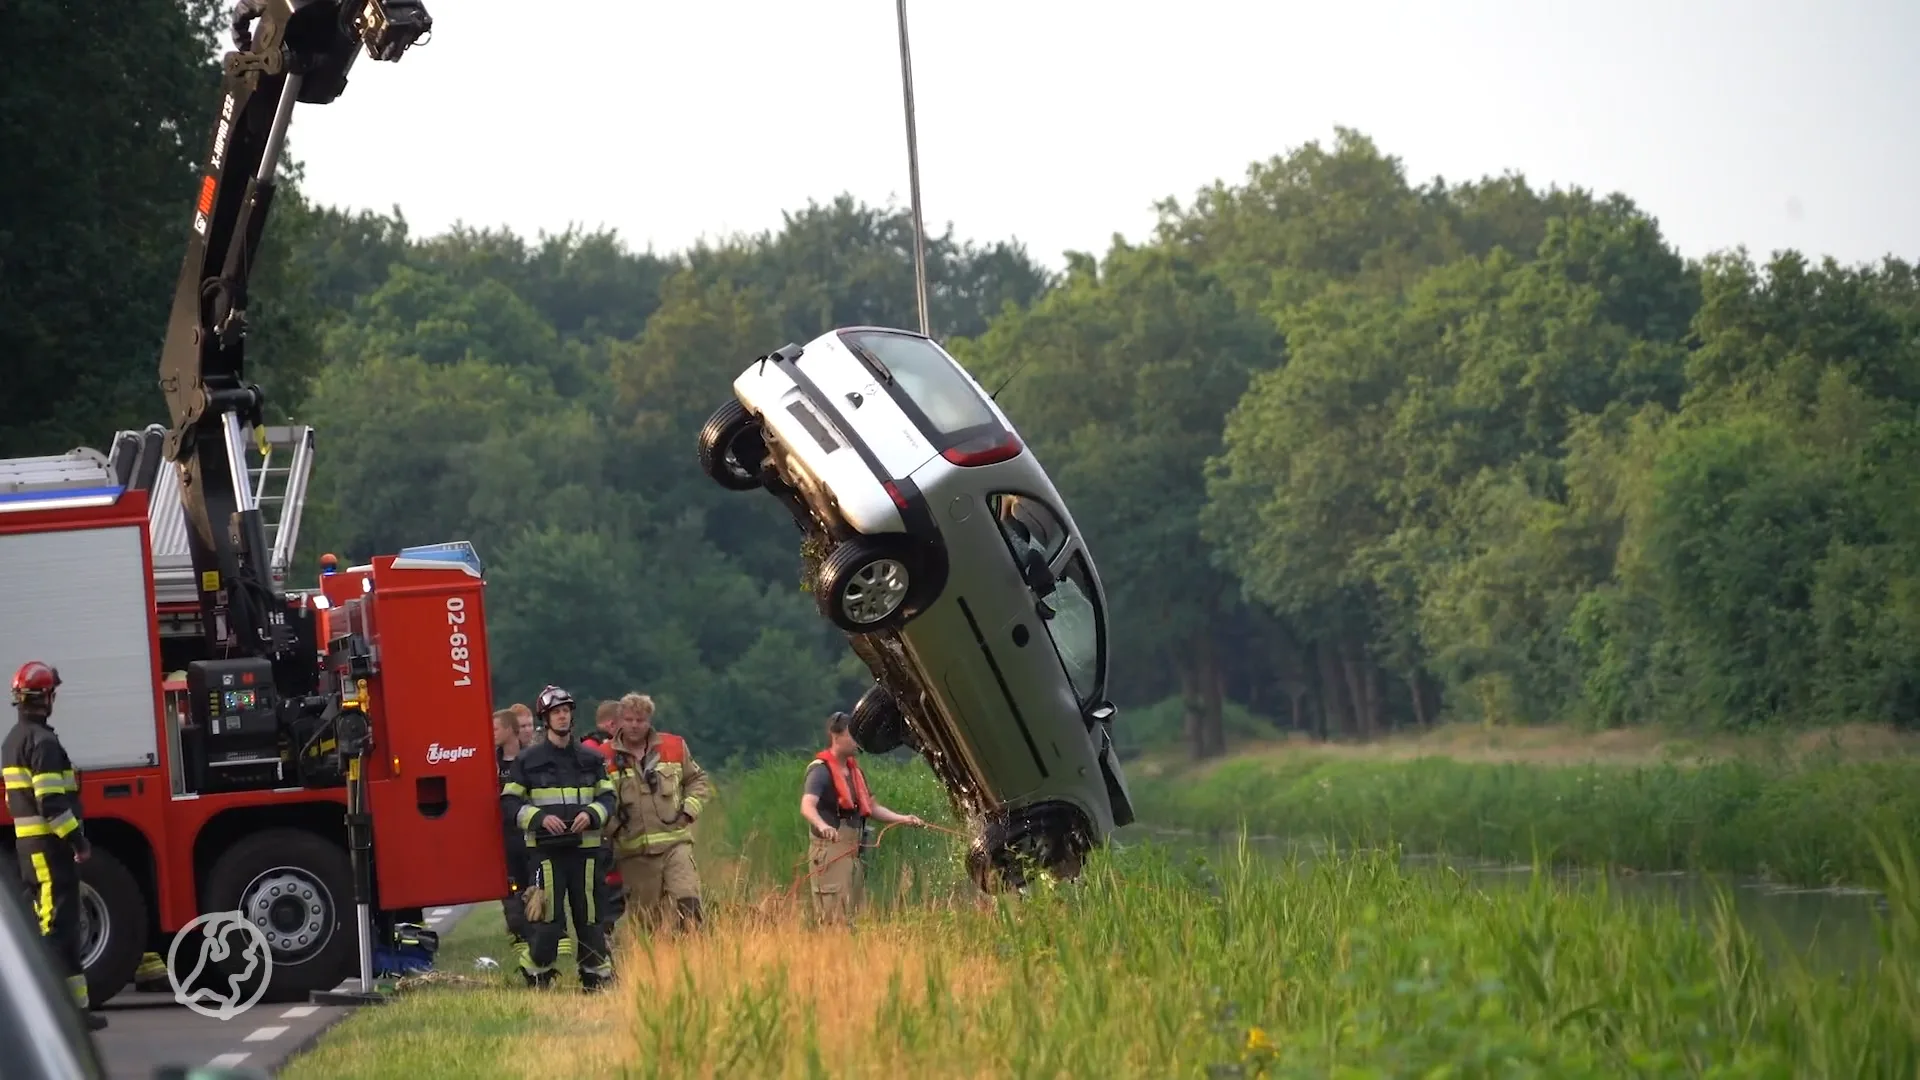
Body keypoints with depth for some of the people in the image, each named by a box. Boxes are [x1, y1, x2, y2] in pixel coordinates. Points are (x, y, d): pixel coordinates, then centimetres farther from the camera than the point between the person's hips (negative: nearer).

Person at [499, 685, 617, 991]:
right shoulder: (528, 761, 3)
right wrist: (539, 817, -14)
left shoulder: (591, 759, 10)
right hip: (545, 848, -3)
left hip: (584, 846, 3)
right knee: (546, 917, -8)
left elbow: (607, 796, 11)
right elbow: (509, 801, 1)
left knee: (589, 913, 6)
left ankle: (596, 976, 14)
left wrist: (591, 814, -10)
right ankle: (537, 974, 3)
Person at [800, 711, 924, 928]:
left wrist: (902, 819, 13)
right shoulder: (821, 770, -10)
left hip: (853, 851, 9)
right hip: (830, 851, -9)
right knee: (835, 919, -13)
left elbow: (872, 808, 26)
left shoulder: (854, 771, 18)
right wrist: (822, 825, -46)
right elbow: (807, 806, -26)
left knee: (852, 916, 10)